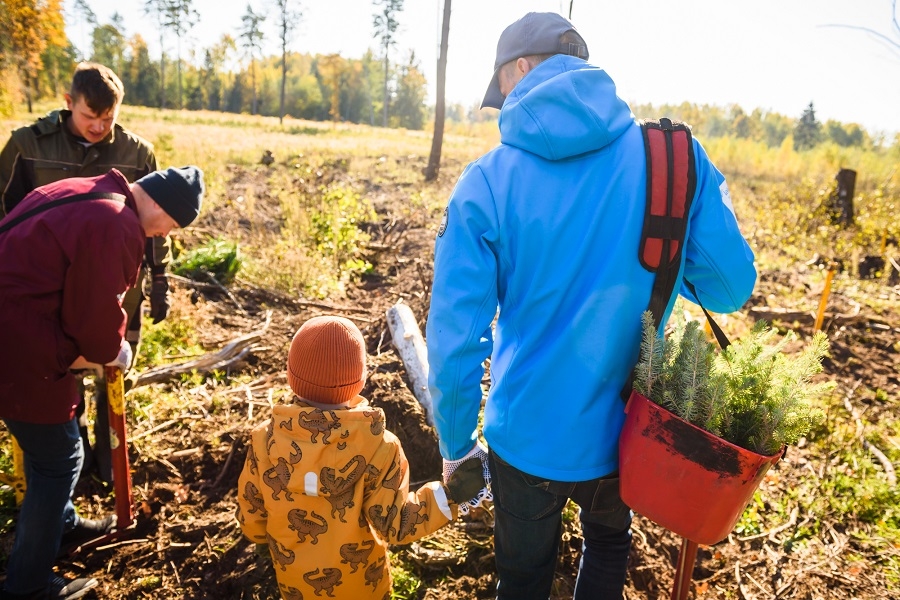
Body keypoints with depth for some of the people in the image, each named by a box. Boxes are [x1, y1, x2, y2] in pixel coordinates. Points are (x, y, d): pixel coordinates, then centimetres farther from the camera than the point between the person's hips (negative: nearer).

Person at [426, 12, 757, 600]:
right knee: (609, 544, 34)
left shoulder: (485, 183, -17)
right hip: (627, 433, 2)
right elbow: (729, 286, -8)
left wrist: (457, 448, -2)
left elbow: (453, 343, -18)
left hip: (527, 437, -1)